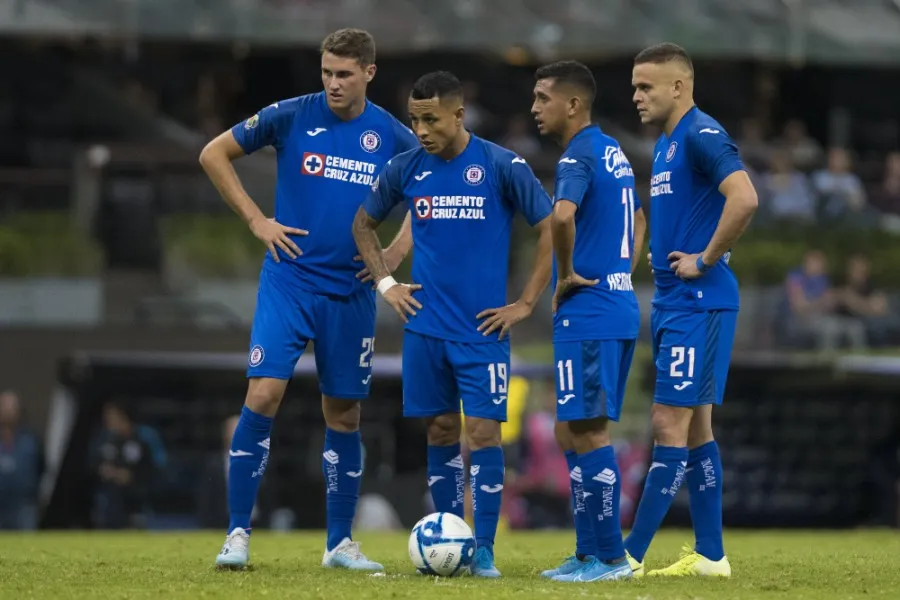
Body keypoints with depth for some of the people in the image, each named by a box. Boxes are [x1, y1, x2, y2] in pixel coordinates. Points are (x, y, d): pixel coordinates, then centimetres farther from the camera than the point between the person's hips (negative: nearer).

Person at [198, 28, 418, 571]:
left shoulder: (392, 136, 1)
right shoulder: (292, 116, -4)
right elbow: (214, 154, 3)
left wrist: (396, 252, 2)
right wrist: (257, 220, -3)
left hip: (352, 294, 2)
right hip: (289, 280, -2)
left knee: (344, 412, 8)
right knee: (264, 394, -15)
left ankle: (340, 542, 18)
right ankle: (238, 533, -9)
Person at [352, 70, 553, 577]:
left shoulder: (502, 166, -7)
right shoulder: (405, 169, 3)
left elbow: (552, 228, -5)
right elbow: (364, 223, 19)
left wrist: (526, 304, -7)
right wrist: (386, 283, 7)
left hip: (483, 328, -3)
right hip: (426, 327, 3)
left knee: (484, 433, -7)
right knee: (442, 433, 8)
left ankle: (484, 551, -4)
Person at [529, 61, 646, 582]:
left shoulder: (579, 156, -13)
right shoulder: (613, 152, 17)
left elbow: (562, 214, -34)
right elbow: (637, 221, 32)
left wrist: (567, 274, -19)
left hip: (587, 312, -10)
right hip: (620, 308, 10)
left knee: (588, 434, -5)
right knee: (572, 433, 14)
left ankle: (610, 557, -3)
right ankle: (589, 554, 15)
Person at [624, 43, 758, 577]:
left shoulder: (702, 136, -14)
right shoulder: (666, 143, 16)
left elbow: (744, 198, -28)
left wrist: (705, 260, -19)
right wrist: (668, 259, 13)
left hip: (698, 305, -10)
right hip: (672, 303, 10)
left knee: (671, 425, -8)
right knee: (696, 428, 10)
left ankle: (631, 556, -9)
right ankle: (711, 555, 14)